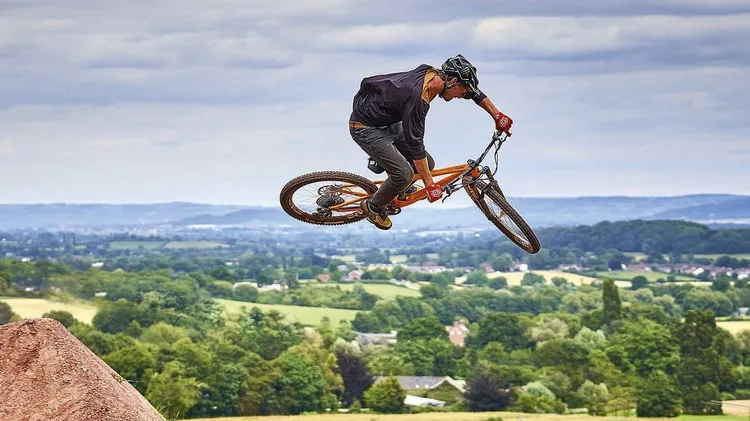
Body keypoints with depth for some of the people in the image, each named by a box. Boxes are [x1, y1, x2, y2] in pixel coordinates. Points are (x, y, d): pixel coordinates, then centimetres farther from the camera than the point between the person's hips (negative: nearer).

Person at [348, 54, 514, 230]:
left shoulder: (434, 74, -9)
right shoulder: (418, 97, -34)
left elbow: (475, 92, 8)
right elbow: (415, 143, -30)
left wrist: (498, 116, 3)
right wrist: (430, 185, -26)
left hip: (386, 122, 9)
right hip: (366, 128, -9)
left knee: (427, 164, 2)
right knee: (405, 174, -17)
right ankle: (373, 206, 7)